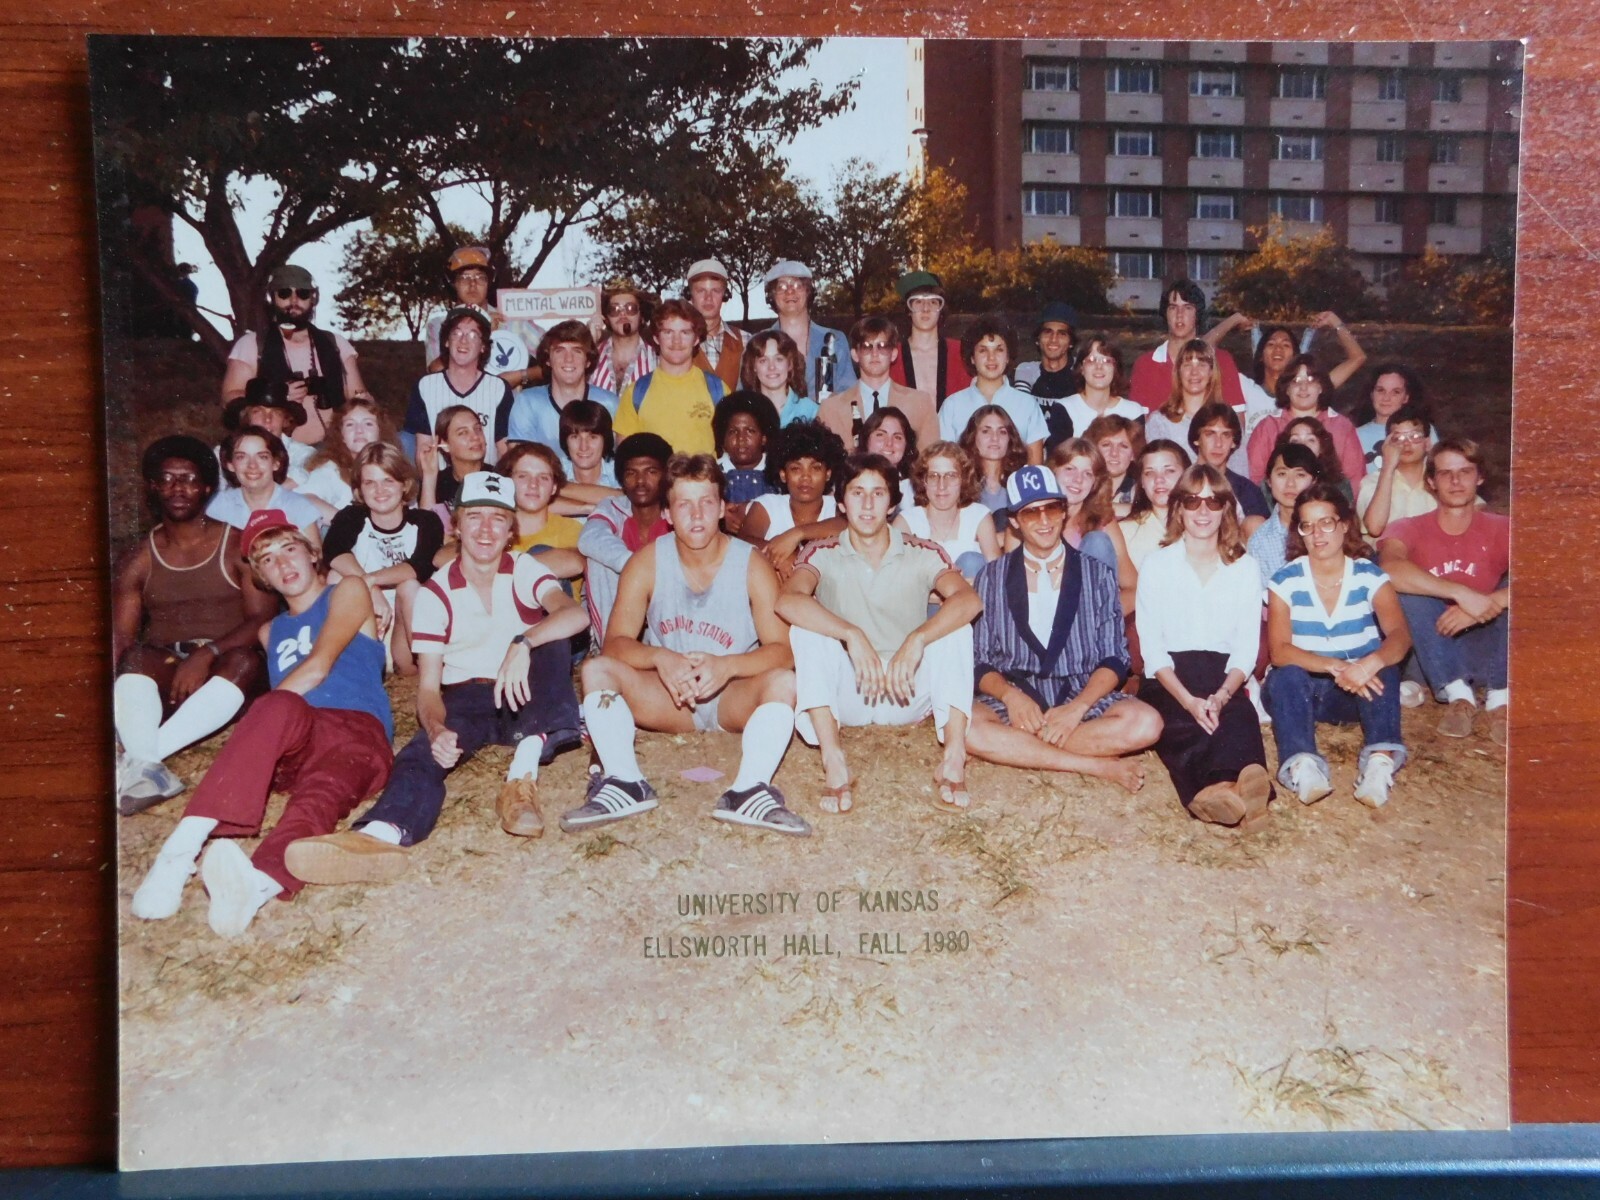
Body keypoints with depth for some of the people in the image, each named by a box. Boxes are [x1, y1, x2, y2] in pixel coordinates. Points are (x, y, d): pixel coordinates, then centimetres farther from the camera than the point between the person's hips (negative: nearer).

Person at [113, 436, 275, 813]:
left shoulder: (238, 546, 2)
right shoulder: (140, 560, 10)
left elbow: (263, 620, -8)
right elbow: (119, 637, 1)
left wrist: (207, 653, -25)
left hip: (225, 670, -2)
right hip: (163, 672, 2)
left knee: (245, 661, -35)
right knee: (135, 659, -30)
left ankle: (139, 759, -44)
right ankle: (149, 771, -51)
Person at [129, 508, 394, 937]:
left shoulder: (347, 592, 18)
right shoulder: (271, 632, 34)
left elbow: (318, 667, 3)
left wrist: (258, 722, -3)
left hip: (356, 732, -2)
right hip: (290, 745, 2)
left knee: (318, 799, -35)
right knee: (279, 708, -34)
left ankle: (257, 882, -66)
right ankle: (181, 849, -52)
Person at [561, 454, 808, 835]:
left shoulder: (752, 565, -10)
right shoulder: (647, 562, -6)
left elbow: (783, 650, -17)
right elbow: (616, 643, -12)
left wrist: (727, 666, -36)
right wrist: (660, 658, -34)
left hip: (734, 696, -2)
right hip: (666, 696, 2)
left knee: (783, 681, -30)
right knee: (597, 669, -20)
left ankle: (749, 792, -41)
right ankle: (625, 783, -33)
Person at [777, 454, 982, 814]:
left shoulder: (922, 554, -2)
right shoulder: (823, 555, -4)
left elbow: (969, 600, -22)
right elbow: (788, 601, -26)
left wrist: (917, 639, -38)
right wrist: (852, 634, -38)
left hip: (909, 693, 0)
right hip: (846, 696, 0)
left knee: (955, 627, -22)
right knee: (806, 629, -25)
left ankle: (953, 758, -28)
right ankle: (833, 762, -32)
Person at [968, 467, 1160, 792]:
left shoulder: (1097, 575, 10)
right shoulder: (992, 577, 10)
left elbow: (1114, 659, 3)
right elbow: (979, 662, 5)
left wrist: (1076, 707, -15)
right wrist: (1010, 695, -17)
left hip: (1084, 698, 1)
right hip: (1013, 700, 0)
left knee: (1144, 722, -28)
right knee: (964, 726, -33)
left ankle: (1020, 749, -22)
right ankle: (1100, 766, -25)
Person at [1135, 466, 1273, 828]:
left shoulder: (1245, 567, 13)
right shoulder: (1156, 563, 9)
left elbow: (1247, 648, 4)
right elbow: (1151, 646, -1)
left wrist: (1221, 696, -17)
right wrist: (1188, 700, -17)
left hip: (1224, 680, 1)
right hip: (1169, 680, -1)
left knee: (1239, 714, -34)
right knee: (1180, 722, -35)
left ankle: (1217, 791, -64)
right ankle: (1232, 789, -63)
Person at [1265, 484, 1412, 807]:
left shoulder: (1370, 576, -3)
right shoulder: (1286, 581, -5)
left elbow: (1400, 635, -19)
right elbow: (1279, 650, -18)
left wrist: (1371, 663, -42)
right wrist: (1335, 666, -35)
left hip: (1359, 693, 1)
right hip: (1299, 692, -1)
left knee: (1384, 666, -29)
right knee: (1286, 675, -33)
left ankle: (1382, 759, -48)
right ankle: (1302, 764, -53)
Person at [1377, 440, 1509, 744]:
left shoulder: (1500, 529, -1)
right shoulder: (1409, 529, -4)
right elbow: (1390, 569, -30)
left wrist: (1487, 605, -34)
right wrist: (1462, 593, -38)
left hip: (1486, 650, 1)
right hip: (1430, 654, -1)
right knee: (1410, 586, -26)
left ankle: (1499, 699, -22)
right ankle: (1458, 695, -25)